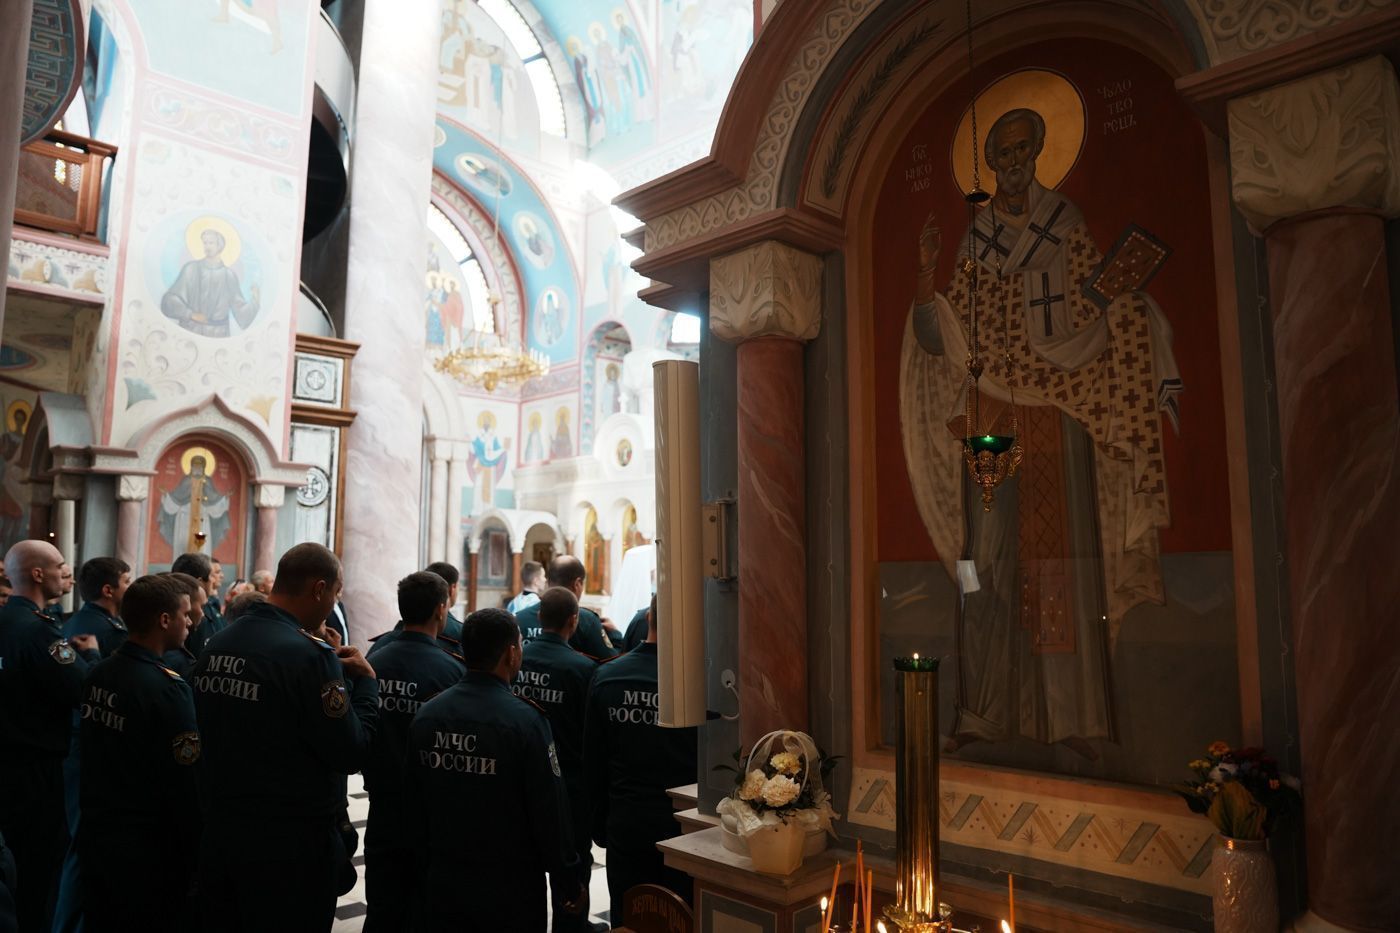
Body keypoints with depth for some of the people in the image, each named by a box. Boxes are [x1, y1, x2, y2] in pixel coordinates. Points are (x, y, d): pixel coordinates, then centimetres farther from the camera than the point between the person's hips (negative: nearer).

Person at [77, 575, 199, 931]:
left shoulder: (98, 674, 1)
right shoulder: (167, 687, -22)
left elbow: (91, 750, 11)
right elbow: (184, 781, -20)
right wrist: (193, 849, -10)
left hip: (95, 832, 7)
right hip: (147, 844, -7)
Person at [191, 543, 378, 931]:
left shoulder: (215, 645, 4)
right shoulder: (309, 655, -21)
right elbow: (351, 753, -20)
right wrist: (366, 680, -7)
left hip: (218, 828, 8)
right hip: (292, 841, -7)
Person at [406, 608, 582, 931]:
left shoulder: (426, 715, -3)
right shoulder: (526, 720, -20)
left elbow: (415, 804, 5)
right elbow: (550, 810, -17)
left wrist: (428, 865, 18)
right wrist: (569, 878, -4)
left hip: (444, 882, 5)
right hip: (510, 890, -4)